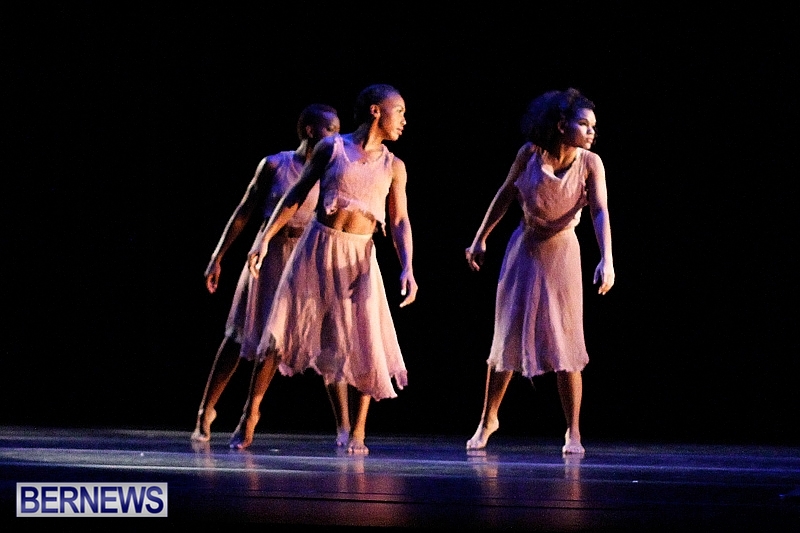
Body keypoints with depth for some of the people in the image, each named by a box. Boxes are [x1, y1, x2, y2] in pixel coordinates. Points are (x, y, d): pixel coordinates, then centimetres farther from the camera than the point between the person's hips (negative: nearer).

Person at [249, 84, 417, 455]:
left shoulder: (393, 167, 6)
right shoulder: (332, 148, 0)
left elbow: (400, 222, 1)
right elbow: (296, 196, 4)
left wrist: (407, 268, -14)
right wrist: (265, 239, -1)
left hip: (359, 257, 2)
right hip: (320, 247, -2)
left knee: (362, 344, -3)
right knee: (286, 334, -2)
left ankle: (358, 432, 9)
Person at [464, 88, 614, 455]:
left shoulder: (590, 164, -16)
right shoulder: (530, 153, -12)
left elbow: (600, 212, -26)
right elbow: (505, 195, 2)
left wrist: (606, 260, -40)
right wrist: (480, 239, 7)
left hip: (561, 254, -1)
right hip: (524, 251, 1)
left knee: (565, 343, -3)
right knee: (507, 338, 8)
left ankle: (573, 432, 5)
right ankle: (488, 419, 24)